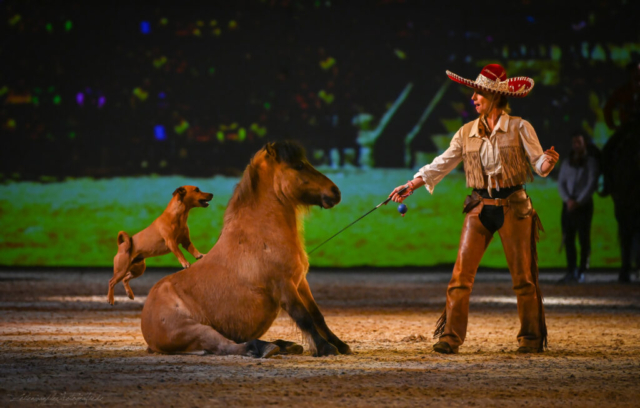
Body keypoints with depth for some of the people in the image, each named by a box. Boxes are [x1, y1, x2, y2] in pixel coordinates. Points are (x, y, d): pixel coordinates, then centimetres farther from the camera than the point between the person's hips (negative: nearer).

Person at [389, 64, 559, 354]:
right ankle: (450, 337, -5)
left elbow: (538, 162, -5)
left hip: (513, 207, -3)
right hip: (480, 208, 3)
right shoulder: (467, 133, 7)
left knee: (522, 277, 3)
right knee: (461, 274, -6)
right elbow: (441, 164, 9)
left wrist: (548, 162, -28)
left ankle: (532, 338, 13)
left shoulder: (519, 128, -3)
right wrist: (410, 186, 3)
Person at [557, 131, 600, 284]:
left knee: (584, 238, -5)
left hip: (584, 204, -4)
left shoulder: (591, 162, 2)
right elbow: (561, 183, 8)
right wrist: (568, 199, -9)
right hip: (568, 205, 4)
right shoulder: (566, 163, 15)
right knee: (568, 238, 1)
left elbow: (592, 184, -6)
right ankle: (571, 272, 4)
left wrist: (579, 202, -12)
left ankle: (582, 271, -2)